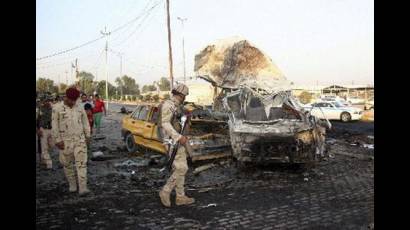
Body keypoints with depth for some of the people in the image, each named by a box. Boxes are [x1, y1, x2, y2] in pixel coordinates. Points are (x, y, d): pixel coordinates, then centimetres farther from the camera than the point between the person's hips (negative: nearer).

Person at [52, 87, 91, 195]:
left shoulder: (80, 108, 5)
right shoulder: (57, 108, -5)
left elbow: (85, 122, 13)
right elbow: (54, 125, -7)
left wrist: (88, 136, 10)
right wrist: (58, 140, -11)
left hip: (80, 140, 2)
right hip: (65, 141, -1)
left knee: (81, 163, -7)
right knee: (67, 164, 10)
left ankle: (82, 188, -9)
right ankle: (72, 184, 29)